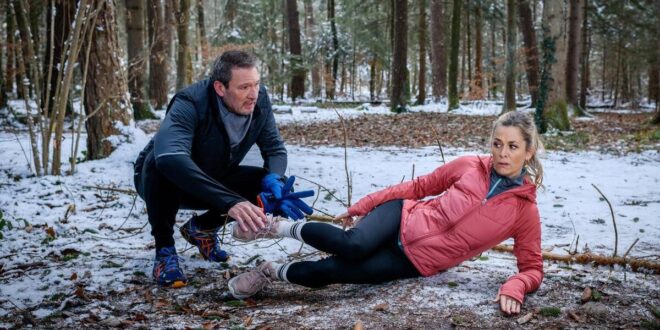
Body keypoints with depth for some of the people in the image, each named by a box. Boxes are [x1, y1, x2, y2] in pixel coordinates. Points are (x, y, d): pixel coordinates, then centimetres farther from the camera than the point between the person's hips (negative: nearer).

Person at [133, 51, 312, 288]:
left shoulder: (259, 100, -18)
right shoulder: (190, 104, -34)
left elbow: (275, 149, -10)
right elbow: (170, 158, -51)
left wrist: (274, 180, -34)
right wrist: (229, 201, -59)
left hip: (213, 180, 5)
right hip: (160, 180, -5)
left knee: (272, 186, -16)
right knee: (163, 164, -38)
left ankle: (202, 227, 8)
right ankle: (164, 250, -15)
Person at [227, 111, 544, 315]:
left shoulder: (525, 211, -8)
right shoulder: (469, 166, -3)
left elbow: (532, 267, -3)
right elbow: (419, 186, 7)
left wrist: (513, 287, -26)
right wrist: (363, 205, 7)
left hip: (415, 262, -1)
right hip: (403, 218, 1)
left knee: (329, 271, -19)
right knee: (353, 245, -32)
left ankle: (272, 272, 7)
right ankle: (280, 227, -7)